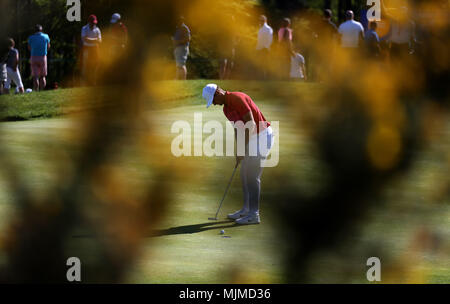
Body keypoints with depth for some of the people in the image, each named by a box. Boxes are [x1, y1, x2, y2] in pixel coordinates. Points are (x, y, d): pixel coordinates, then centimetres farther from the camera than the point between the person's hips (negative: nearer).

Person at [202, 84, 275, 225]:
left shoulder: (237, 98, -21)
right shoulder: (226, 108, 11)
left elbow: (251, 124, -24)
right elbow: (238, 129, 16)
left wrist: (242, 149, -20)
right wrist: (238, 152, 6)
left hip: (261, 136, -10)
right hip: (253, 138, 10)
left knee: (252, 176, -9)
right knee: (245, 174, 14)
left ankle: (254, 214, -7)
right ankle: (247, 209, 22)